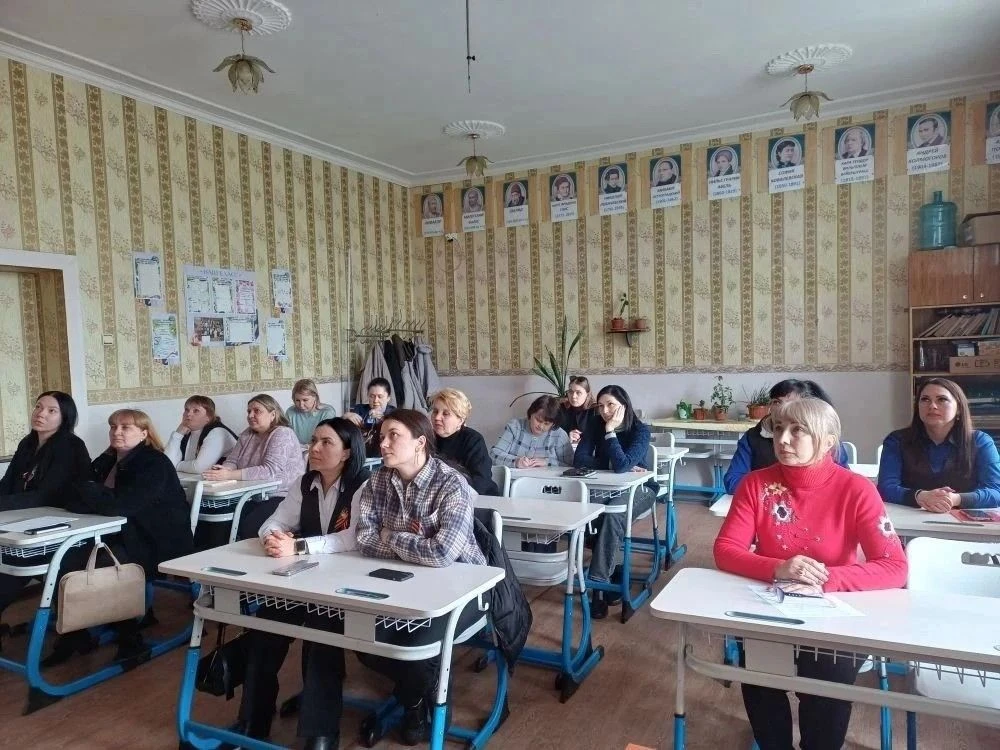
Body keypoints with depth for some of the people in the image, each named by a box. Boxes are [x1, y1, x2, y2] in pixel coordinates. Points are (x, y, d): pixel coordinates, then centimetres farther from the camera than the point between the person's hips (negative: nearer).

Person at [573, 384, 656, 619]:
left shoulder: (640, 431, -16)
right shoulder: (594, 425, -3)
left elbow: (622, 465, -30)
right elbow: (579, 460, -15)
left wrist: (611, 432, -28)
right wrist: (619, 466, -20)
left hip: (638, 488, -4)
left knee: (613, 514, -36)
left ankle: (597, 581, -33)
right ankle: (609, 575, -17)